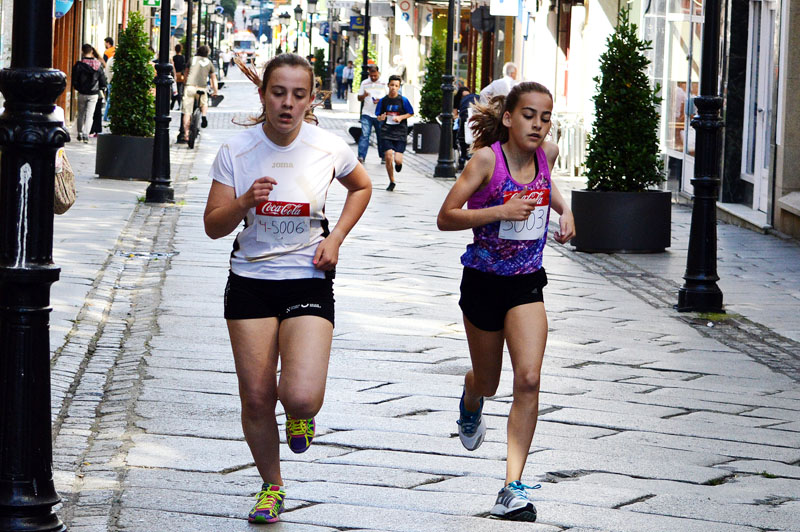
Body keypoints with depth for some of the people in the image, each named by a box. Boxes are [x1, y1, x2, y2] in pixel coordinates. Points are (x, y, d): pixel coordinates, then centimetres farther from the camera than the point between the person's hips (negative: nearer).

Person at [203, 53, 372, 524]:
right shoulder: (236, 151, -7)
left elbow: (362, 187, 15)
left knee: (301, 397, -17)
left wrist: (335, 238, 2)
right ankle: (272, 486, 27)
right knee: (256, 398, 3)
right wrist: (244, 203, -25)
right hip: (251, 281, 1)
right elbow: (213, 226, -5)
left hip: (308, 281, -1)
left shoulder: (329, 149, -6)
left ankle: (301, 415, 22)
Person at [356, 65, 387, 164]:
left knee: (381, 136, 6)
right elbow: (359, 98, 13)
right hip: (367, 114, 1)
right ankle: (361, 156, -12)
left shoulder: (384, 83, 2)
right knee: (364, 135, -10)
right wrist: (364, 95, -10)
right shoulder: (364, 83, 10)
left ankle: (383, 156, 19)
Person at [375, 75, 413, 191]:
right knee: (388, 157, -11)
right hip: (387, 132, 1)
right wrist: (381, 118, -13)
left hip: (400, 133, -1)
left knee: (397, 160, -11)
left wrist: (401, 117, -10)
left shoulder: (403, 100, -3)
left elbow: (411, 113, 6)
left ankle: (398, 163, 30)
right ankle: (391, 182, 8)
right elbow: (378, 116, 11)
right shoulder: (383, 101, 2)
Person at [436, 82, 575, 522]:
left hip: (526, 285, 2)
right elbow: (446, 217, -17)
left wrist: (563, 208, 6)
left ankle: (513, 487, -15)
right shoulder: (487, 159, -16)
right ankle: (470, 405, 56)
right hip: (483, 282, -2)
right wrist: (500, 211, -28)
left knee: (528, 379, -15)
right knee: (487, 382, 15)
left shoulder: (547, 153, -2)